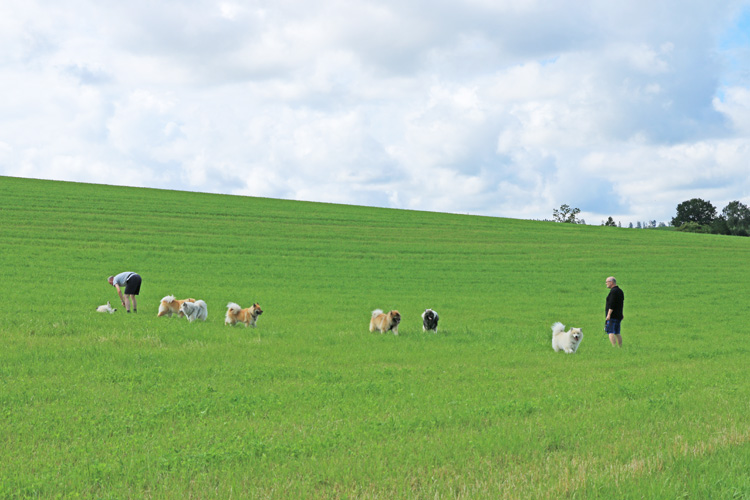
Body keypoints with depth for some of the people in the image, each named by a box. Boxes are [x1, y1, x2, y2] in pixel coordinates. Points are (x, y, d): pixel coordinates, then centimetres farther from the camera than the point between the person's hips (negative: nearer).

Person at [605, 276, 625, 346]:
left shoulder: (613, 291, -13)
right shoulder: (620, 291, 18)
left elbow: (612, 304, -20)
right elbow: (622, 303, 23)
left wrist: (609, 314, -21)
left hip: (612, 316, -10)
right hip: (619, 316, 10)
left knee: (610, 332, -12)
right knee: (617, 333, 13)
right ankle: (620, 347, 14)